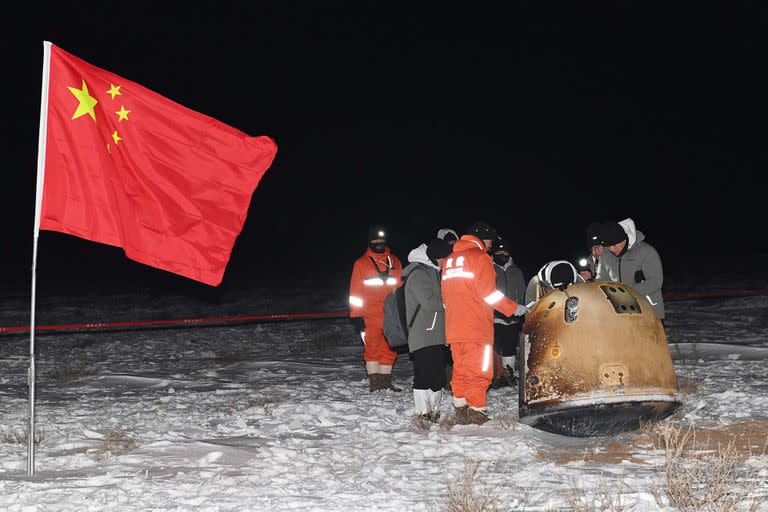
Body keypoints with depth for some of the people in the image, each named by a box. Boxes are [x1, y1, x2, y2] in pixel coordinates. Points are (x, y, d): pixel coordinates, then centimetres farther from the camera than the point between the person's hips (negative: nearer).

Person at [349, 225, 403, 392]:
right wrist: (356, 316, -3)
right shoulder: (361, 263, 6)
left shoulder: (394, 262, 13)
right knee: (372, 350, -3)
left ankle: (386, 383, 13)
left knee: (389, 350, 5)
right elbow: (355, 292, 4)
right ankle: (375, 384, 1)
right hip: (370, 316, -3)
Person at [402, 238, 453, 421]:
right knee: (424, 373, -9)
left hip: (437, 335, 9)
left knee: (438, 373, 11)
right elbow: (430, 302, -18)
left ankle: (434, 410, 18)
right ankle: (423, 413, -6)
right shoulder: (417, 273, -10)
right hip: (423, 335, -9)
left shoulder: (434, 272, 20)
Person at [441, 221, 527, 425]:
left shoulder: (450, 260, 18)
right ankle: (477, 413, -6)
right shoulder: (480, 257, -6)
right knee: (478, 370, -4)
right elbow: (489, 293, -12)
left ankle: (461, 412, 13)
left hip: (453, 328, 7)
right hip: (476, 328, -7)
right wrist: (514, 308, -5)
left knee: (460, 369, 12)